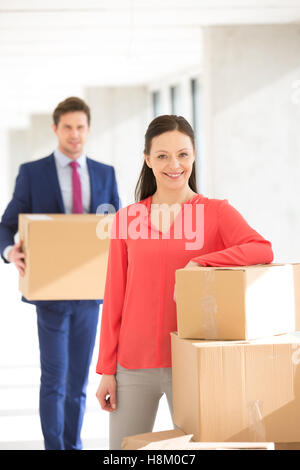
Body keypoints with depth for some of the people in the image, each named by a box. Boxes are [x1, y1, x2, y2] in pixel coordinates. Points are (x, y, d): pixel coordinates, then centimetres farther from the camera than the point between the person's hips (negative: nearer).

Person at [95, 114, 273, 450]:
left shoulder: (217, 212, 1)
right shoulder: (127, 219, 6)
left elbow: (262, 251, -16)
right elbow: (114, 299, 7)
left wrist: (200, 262, -23)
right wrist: (106, 369, 4)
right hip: (134, 365, 2)